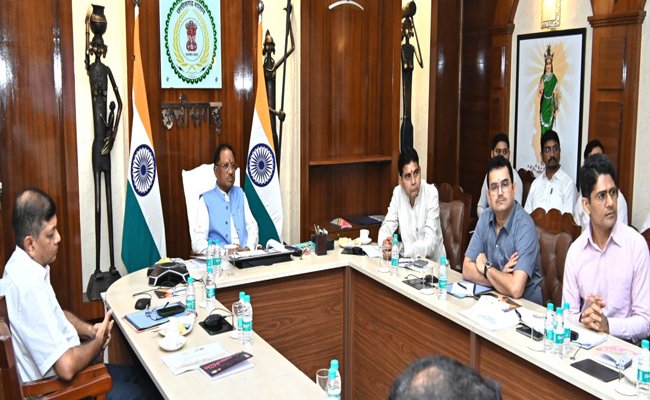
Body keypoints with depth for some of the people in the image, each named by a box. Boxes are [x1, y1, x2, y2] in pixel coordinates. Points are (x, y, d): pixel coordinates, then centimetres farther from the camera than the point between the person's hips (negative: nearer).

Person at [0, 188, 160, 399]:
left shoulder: (24, 265, -1)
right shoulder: (27, 284, -31)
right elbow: (66, 367, -34)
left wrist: (90, 330, 0)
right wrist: (98, 342, -15)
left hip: (56, 370, 9)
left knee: (143, 377, 15)